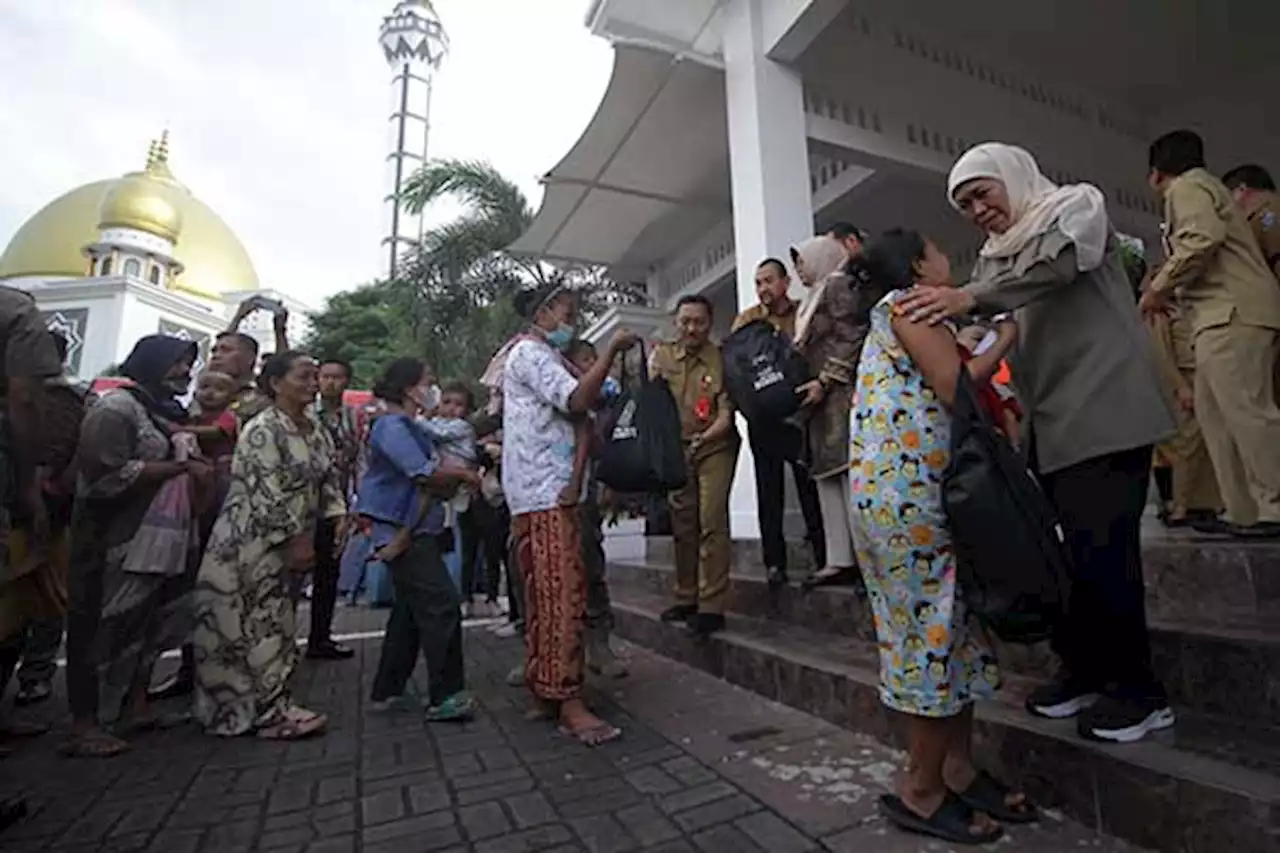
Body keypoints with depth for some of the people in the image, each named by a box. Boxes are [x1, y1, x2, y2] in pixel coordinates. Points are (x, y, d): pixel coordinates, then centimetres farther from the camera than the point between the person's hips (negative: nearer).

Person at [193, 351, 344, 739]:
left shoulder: (316, 431, 9)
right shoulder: (262, 429, -17)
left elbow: (329, 478, 12)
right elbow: (266, 493, -22)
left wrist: (339, 516, -2)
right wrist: (296, 540, -20)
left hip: (289, 546, 8)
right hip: (253, 544, -8)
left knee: (275, 626, 15)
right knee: (259, 628, 1)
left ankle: (263, 706, 28)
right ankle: (270, 711, 12)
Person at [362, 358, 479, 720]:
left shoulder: (412, 427, 18)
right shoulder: (392, 425, -12)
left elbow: (441, 481, 12)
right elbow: (424, 473, -23)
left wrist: (452, 473, -10)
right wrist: (463, 474, -7)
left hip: (417, 530, 10)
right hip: (402, 531, -10)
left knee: (411, 609, 15)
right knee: (442, 606, -12)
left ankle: (388, 690, 27)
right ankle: (445, 697, -6)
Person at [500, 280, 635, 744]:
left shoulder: (534, 354, 26)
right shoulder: (530, 352, -6)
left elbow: (568, 405, 23)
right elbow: (576, 401, -20)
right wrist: (611, 350, -15)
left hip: (543, 490, 11)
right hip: (546, 489, -11)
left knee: (544, 595, 12)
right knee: (563, 593, -12)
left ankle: (544, 689, 20)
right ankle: (568, 702, -8)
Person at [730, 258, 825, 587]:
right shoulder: (746, 319, 10)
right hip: (763, 418, 2)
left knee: (810, 488, 4)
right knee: (769, 493, 6)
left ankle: (824, 559, 15)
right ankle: (774, 563, 13)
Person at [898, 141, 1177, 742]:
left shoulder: (1077, 206, 3)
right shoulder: (995, 257, 19)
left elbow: (1057, 260, -19)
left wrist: (970, 297, -31)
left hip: (1103, 412, -6)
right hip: (1052, 422, 6)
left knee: (1101, 551, -7)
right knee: (1065, 550, 8)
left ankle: (1139, 691, 9)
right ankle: (1084, 668, 22)